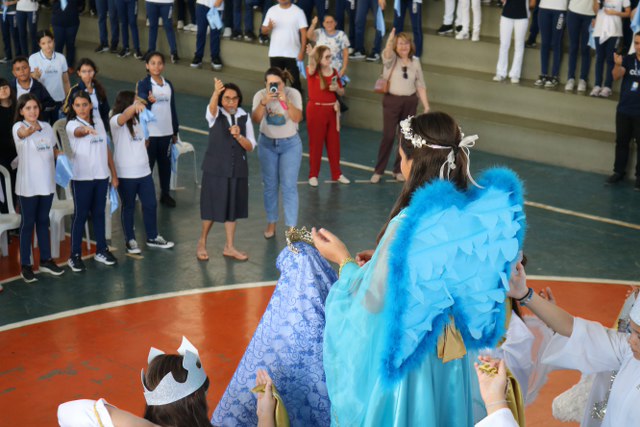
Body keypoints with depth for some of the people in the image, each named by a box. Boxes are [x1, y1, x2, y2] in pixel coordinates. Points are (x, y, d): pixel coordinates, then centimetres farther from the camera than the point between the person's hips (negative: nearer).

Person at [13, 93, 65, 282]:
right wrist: (31, 129, -59)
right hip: (28, 185, -5)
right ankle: (25, 265, 7)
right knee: (27, 223, 1)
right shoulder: (18, 127, -10)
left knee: (43, 222, 15)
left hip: (47, 182, 5)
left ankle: (45, 260, 26)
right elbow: (23, 133, -37)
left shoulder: (47, 127, 7)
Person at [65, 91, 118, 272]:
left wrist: (114, 174, 11)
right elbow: (78, 132, -34)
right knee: (80, 215, -1)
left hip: (101, 175, 5)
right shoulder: (72, 124, -9)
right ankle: (75, 255, 6)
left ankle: (101, 250, 25)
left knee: (99, 213, 13)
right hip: (82, 177, -5)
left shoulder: (99, 122, 8)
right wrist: (86, 130, -58)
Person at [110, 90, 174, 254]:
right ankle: (130, 240, 19)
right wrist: (135, 106, -57)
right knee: (128, 207, 6)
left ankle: (152, 237, 27)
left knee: (150, 204, 12)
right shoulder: (116, 121, -13)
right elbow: (125, 115, -39)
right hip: (126, 173, -7)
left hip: (144, 171, 7)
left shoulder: (138, 119, 11)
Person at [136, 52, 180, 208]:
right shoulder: (143, 84, -6)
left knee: (165, 163, 11)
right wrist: (149, 101, -45)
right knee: (147, 164, 3)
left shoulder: (168, 84, 9)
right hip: (150, 132, -4)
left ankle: (165, 194, 22)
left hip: (166, 132, 4)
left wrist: (175, 131, 14)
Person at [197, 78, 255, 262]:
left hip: (237, 169, 3)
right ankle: (202, 242, 25)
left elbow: (250, 147, 1)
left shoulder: (244, 117, 2)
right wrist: (216, 92, -55)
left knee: (233, 207, 11)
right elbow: (212, 108, -33)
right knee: (213, 207, 3)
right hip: (215, 168, -3)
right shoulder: (215, 115, -7)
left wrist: (239, 136, -19)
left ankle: (229, 247, 23)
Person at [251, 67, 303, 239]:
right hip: (267, 144, 2)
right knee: (270, 185, 10)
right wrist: (264, 102, -37)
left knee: (289, 186, -5)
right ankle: (271, 223, 24)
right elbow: (255, 119, -23)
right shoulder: (260, 95, -11)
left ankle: (291, 228, -1)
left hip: (290, 144, -2)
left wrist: (285, 101, -39)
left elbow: (297, 118, -26)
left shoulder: (293, 94, -14)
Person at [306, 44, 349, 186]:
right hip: (316, 110, -4)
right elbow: (312, 67, -36)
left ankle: (337, 174, 23)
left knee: (334, 142, 11)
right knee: (316, 143, 4)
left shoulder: (334, 72, 5)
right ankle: (313, 175, 15)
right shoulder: (312, 72, -10)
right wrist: (311, 57, -56)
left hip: (332, 110, 4)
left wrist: (337, 89, -11)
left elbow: (342, 92, 12)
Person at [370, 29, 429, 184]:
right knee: (388, 136, -6)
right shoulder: (391, 59, -6)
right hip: (392, 101, -4)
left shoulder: (415, 61, 4)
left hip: (410, 102, 4)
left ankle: (398, 169, 21)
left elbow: (420, 85, 6)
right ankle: (378, 171, 4)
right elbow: (387, 53, -31)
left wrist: (426, 106, 1)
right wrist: (390, 41, -53)